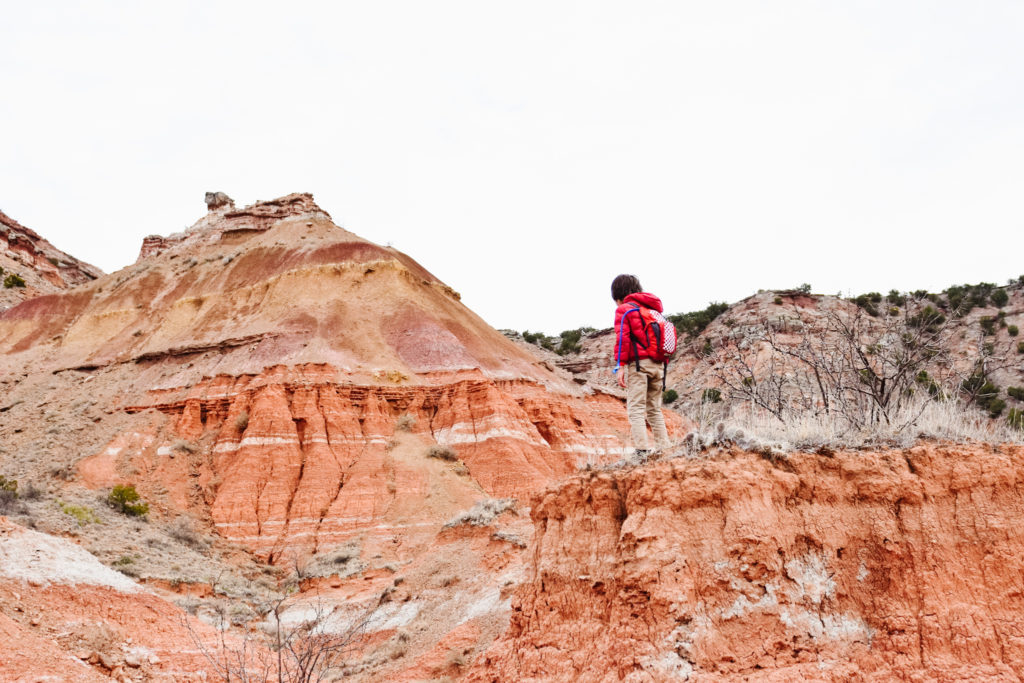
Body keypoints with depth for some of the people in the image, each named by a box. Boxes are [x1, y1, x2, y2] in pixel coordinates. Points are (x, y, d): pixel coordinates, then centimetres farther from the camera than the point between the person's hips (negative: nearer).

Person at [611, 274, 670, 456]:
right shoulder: (653, 309, 20)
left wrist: (620, 365, -14)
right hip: (657, 364, 7)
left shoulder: (623, 309, -1)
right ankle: (663, 447, 11)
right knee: (654, 408, 14)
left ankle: (641, 450, -16)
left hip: (638, 363, -7)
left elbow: (622, 338, -11)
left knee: (636, 409, -7)